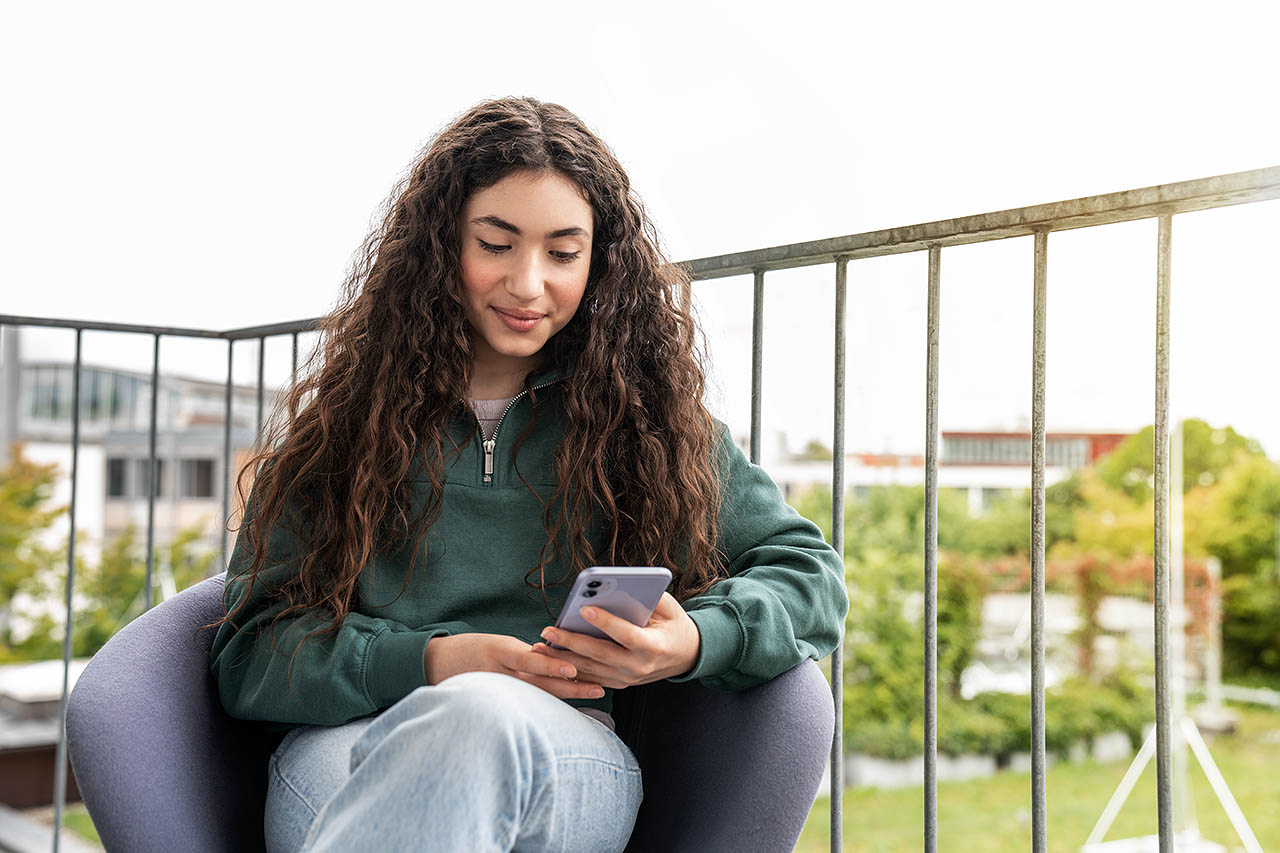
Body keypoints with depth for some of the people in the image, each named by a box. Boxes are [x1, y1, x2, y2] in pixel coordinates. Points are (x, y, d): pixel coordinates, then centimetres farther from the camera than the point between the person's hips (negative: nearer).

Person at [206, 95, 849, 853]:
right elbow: (253, 649, 7)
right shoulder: (344, 418, 13)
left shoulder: (648, 417, 13)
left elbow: (807, 571, 14)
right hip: (347, 747, 0)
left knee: (481, 714, -38)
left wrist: (698, 639, -8)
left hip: (567, 760, 1)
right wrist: (426, 663, -12)